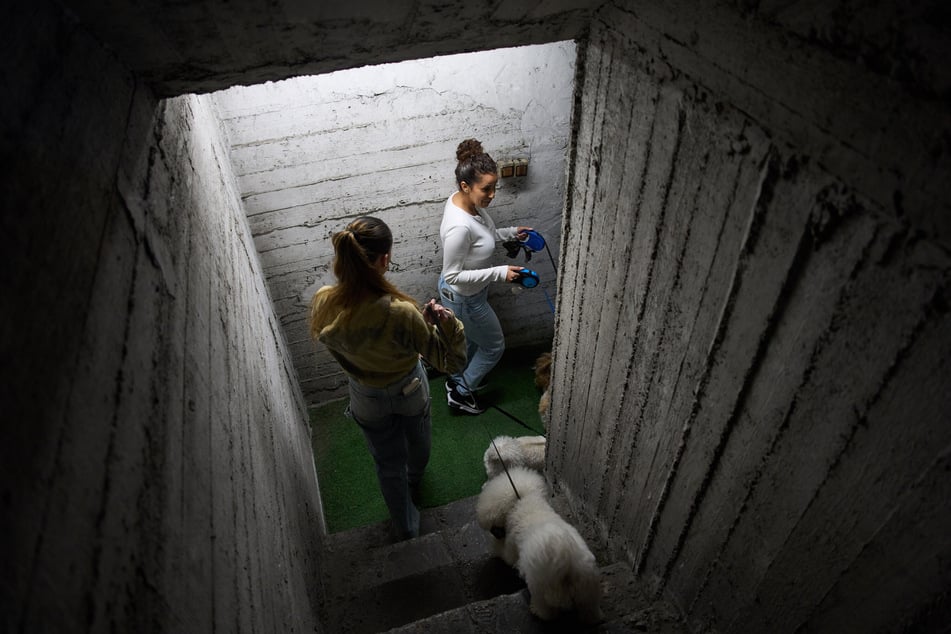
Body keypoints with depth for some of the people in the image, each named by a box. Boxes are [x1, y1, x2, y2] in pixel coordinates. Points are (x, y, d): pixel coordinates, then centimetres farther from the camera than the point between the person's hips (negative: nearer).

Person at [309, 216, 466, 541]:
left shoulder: (323, 304, -28)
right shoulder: (401, 313, -40)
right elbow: (450, 361, -30)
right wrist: (444, 320, -38)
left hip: (368, 399, 2)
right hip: (410, 390, -1)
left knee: (389, 464, 27)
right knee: (418, 440, 35)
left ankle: (405, 526, 49)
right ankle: (413, 480, 68)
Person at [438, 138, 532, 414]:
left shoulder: (467, 201, -10)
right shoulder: (459, 226, -39)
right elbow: (453, 276, -30)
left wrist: (511, 233, 0)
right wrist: (500, 272, -32)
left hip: (470, 291, 9)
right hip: (464, 298, -9)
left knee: (472, 339, 31)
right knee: (494, 346, 13)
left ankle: (457, 379, 57)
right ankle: (460, 393, 33)